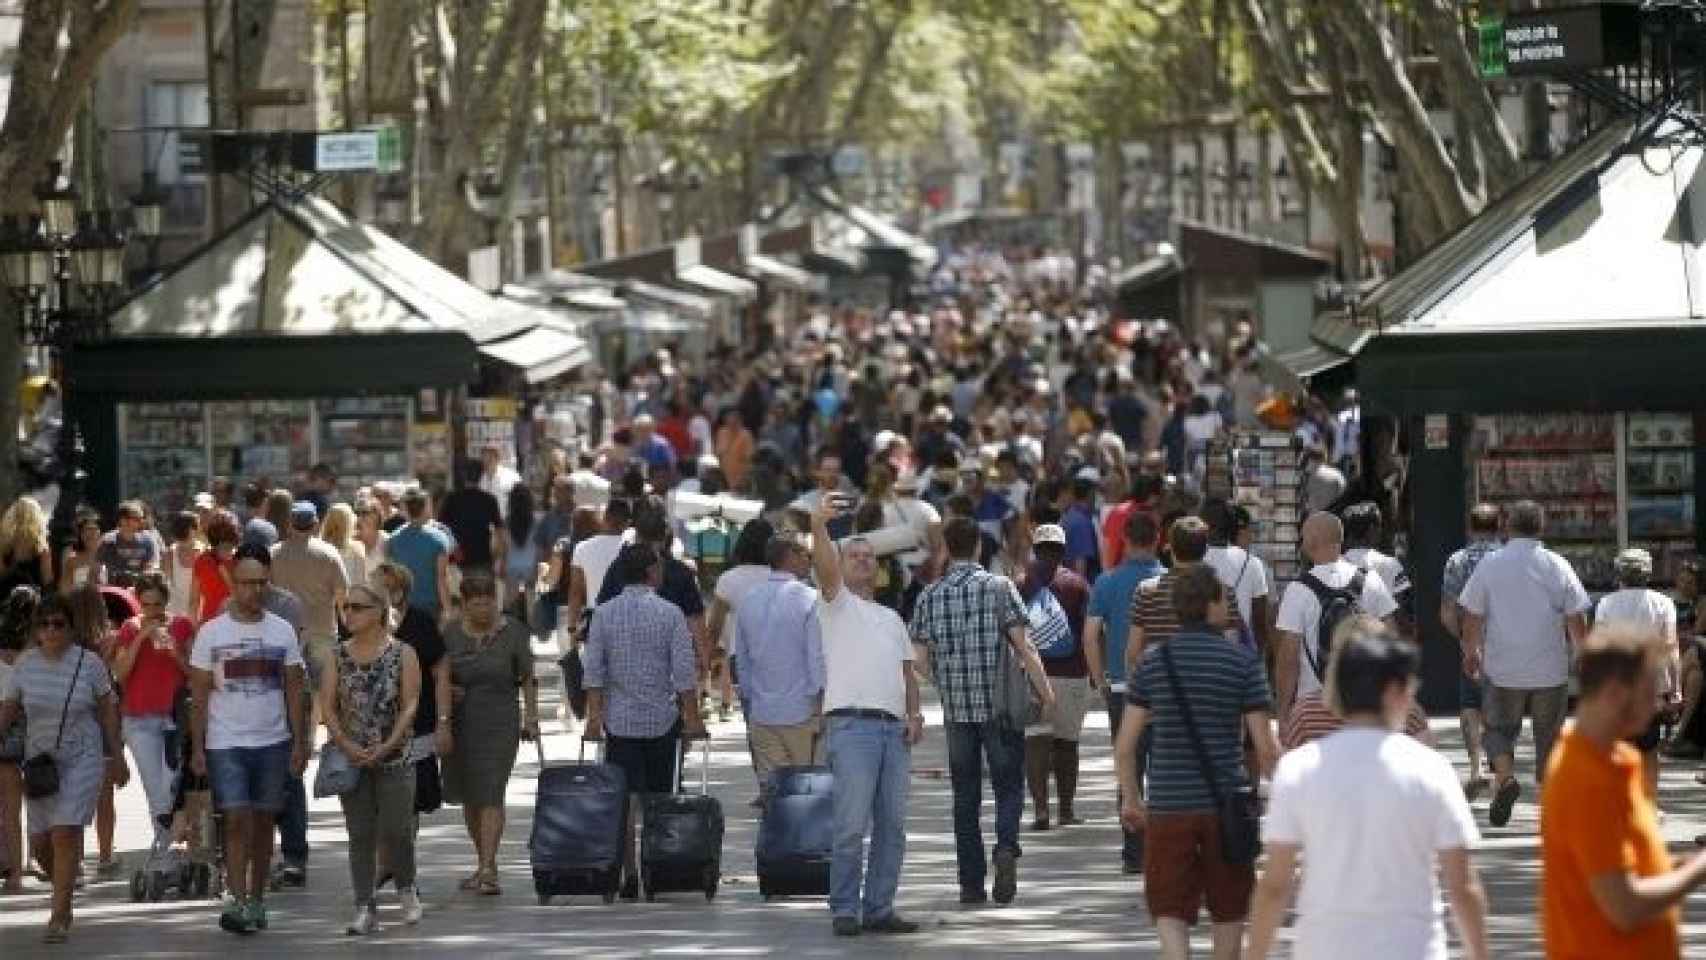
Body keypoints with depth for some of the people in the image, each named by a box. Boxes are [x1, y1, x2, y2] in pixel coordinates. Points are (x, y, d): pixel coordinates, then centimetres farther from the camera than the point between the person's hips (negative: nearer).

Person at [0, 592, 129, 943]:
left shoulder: (89, 663, -6)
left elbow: (107, 710, 3)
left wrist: (117, 758, 7)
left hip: (82, 759, -3)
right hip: (40, 760, 3)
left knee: (64, 834, -15)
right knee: (40, 842, 6)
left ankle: (59, 916, -9)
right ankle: (64, 892, 37)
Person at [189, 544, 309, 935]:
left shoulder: (282, 631, 5)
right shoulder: (211, 632, -1)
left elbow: (295, 690, 8)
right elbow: (200, 694, 0)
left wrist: (299, 742, 1)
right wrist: (197, 748, -4)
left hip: (273, 742, 3)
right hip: (225, 743, -3)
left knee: (263, 821, 9)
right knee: (237, 818, -13)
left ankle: (256, 900, 19)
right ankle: (237, 902, -16)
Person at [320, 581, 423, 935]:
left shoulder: (402, 654, -1)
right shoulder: (338, 657, 7)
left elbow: (410, 705, -5)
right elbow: (327, 705, 2)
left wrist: (387, 746, -15)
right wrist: (346, 745, -12)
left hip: (394, 757, -3)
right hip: (351, 758, 3)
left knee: (395, 831, -5)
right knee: (360, 835, 1)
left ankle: (407, 888, 22)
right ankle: (365, 909, 3)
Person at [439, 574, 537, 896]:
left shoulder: (512, 632, -2)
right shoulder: (451, 633, 4)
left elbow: (528, 679, 3)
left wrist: (531, 717, -2)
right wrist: (446, 690, -7)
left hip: (500, 724, -4)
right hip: (461, 724, 4)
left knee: (490, 795, -12)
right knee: (469, 797, 11)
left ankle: (487, 870, -17)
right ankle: (485, 863, 25)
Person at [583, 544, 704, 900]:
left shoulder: (604, 614, 1)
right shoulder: (669, 613, -5)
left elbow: (593, 671, -1)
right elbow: (684, 672, -7)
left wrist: (594, 715, 2)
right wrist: (692, 717, -2)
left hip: (620, 720, 1)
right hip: (662, 719, -1)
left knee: (624, 800, -1)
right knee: (659, 801, 10)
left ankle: (629, 873, -10)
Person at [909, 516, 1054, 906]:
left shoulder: (929, 596, 2)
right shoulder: (998, 587, -4)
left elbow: (919, 658, 4)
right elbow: (1023, 646, -9)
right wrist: (1046, 691, -1)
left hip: (956, 709, 2)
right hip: (1001, 708, -2)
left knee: (965, 797, 9)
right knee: (1009, 786, 7)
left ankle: (971, 882, 6)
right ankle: (1006, 847, -21)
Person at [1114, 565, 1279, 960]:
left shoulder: (1153, 661, 1)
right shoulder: (1243, 661, -5)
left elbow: (1124, 746, 2)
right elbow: (1265, 747, -7)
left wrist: (1131, 800, 16)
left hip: (1168, 808, 1)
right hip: (1225, 807, -1)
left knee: (1171, 913, 2)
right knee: (1229, 912, 17)